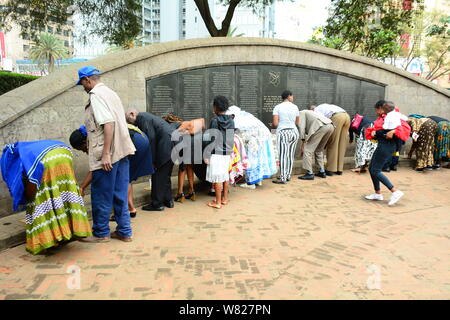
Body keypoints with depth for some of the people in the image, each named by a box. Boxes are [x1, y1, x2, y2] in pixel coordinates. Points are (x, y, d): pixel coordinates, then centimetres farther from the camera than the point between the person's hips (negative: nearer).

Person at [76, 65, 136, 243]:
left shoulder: (96, 95, -10)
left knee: (101, 195, 5)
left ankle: (101, 233, 17)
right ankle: (124, 231, 20)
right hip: (122, 151, 9)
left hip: (107, 155, -9)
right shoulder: (111, 93, 18)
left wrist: (106, 153, -23)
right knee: (120, 194, 13)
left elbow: (108, 123, -22)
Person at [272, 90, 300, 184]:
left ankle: (283, 178, -4)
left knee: (283, 156, -4)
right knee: (290, 155, 11)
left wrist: (273, 126, 12)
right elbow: (297, 123, 14)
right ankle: (288, 175, 20)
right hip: (294, 132, 4)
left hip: (283, 133, -4)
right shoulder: (295, 107, 7)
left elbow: (275, 123, -9)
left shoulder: (277, 107, -2)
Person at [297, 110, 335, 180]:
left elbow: (302, 127, 0)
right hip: (330, 126, 9)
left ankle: (309, 174, 2)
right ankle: (322, 171, 24)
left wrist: (303, 142, 1)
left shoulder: (301, 113, 16)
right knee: (319, 150, 25)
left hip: (321, 127, -9)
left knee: (308, 150, 1)